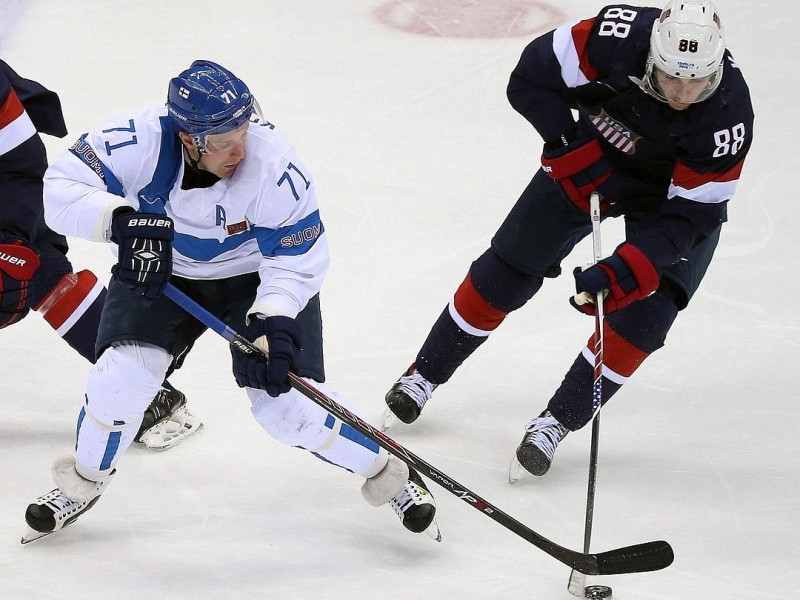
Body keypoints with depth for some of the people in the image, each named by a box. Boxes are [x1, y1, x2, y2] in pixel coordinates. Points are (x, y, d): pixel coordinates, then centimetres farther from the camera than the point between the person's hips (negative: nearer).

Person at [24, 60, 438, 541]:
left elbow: (297, 257, -23)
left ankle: (388, 473, 13)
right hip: (160, 271, 2)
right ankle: (84, 482, 12)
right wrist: (123, 219, -50)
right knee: (124, 374, -17)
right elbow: (61, 189, -33)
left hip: (258, 275, -1)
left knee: (289, 403, -12)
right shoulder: (139, 141, -31)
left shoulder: (275, 164, -32)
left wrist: (273, 321, -38)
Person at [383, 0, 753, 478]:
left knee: (646, 307, -17)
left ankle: (558, 421, -3)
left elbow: (691, 213, -32)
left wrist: (627, 269, -41)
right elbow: (531, 77, -22)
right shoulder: (619, 39, -36)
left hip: (677, 190, -1)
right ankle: (424, 376, 22)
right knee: (509, 269, 4)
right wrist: (570, 146, -27)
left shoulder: (729, 114, -36)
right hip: (592, 158, 2)